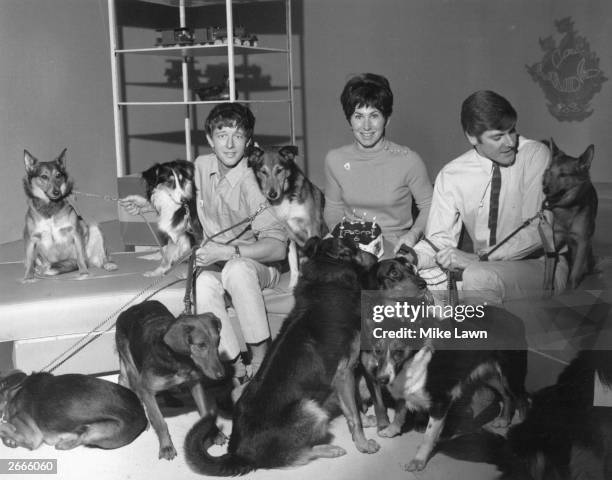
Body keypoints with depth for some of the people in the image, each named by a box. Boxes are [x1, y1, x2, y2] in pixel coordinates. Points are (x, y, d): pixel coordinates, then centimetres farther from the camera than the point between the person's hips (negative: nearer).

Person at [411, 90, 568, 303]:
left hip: (540, 265, -4)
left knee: (478, 277, -34)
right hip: (483, 265, 4)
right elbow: (440, 239, -1)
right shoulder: (450, 176, 0)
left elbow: (538, 230, -17)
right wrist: (413, 257, -24)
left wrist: (479, 258, -27)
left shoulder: (536, 155, -9)